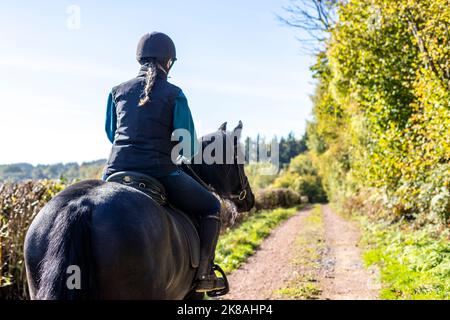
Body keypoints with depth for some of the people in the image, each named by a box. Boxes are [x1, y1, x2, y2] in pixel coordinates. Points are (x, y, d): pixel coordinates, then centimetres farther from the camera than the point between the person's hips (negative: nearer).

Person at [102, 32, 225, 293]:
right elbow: (190, 147, -4)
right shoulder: (174, 94, -3)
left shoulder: (118, 92, 10)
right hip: (160, 172, -4)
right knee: (212, 207, 16)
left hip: (116, 171, 4)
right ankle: (203, 274, 7)